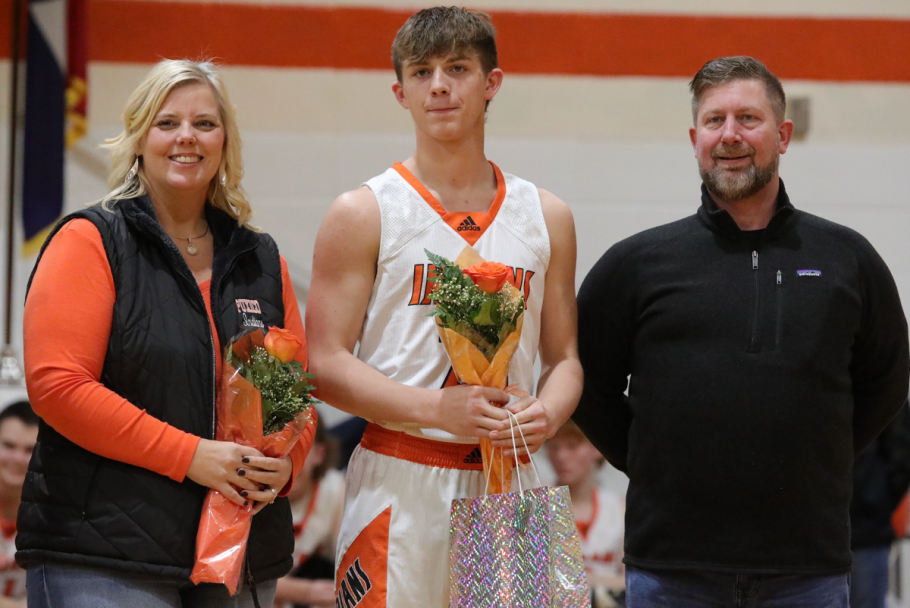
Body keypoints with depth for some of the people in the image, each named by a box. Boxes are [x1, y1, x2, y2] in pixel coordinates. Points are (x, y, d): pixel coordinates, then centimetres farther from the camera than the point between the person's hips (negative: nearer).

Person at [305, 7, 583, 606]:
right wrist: (437, 409, -18)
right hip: (399, 485, -3)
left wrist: (546, 413, -8)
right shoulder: (363, 214, 1)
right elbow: (326, 365, -5)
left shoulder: (547, 218, 12)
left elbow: (565, 357, 16)